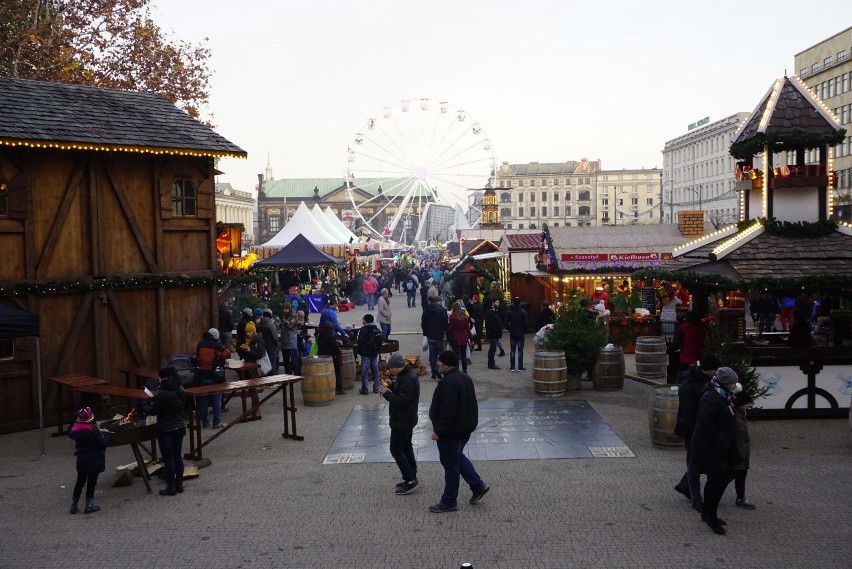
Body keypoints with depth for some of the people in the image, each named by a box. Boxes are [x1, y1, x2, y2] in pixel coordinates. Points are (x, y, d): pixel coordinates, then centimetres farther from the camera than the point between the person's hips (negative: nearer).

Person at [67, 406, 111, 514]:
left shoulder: (75, 429, -6)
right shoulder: (93, 430, -22)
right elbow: (103, 443, -19)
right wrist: (105, 433, -2)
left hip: (81, 461, 5)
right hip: (94, 462, -5)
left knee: (80, 482, 17)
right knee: (91, 483, 6)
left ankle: (73, 505, 24)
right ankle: (89, 506, 13)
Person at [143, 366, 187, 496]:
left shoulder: (163, 394, -21)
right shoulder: (180, 391, 3)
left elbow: (153, 411, -14)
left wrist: (145, 407, 6)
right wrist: (155, 400, 12)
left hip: (166, 431, -7)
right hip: (179, 428, 8)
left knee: (168, 459, 2)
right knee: (177, 456, 15)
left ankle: (171, 487, 9)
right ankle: (179, 484, 23)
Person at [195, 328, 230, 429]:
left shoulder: (200, 345, 2)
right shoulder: (217, 345, -11)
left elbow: (197, 356, 15)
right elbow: (227, 355, -5)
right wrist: (224, 348, 13)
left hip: (202, 375, 4)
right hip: (215, 376, -4)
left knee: (203, 399, 10)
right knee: (217, 399, 3)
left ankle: (204, 422, 14)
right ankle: (217, 422, 5)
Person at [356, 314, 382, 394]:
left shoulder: (363, 330, -12)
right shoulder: (377, 330, 8)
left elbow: (360, 342, -14)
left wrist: (359, 352, -5)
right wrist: (378, 350, 15)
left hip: (366, 354, -6)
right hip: (375, 353, 6)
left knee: (364, 371, -1)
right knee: (375, 370, 12)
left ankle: (364, 389, 0)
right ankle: (376, 388, 15)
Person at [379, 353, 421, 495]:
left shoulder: (407, 380, -25)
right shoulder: (407, 375, 8)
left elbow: (402, 401, -29)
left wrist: (387, 394, -22)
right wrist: (389, 389, 2)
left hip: (402, 422, -11)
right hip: (406, 420, 11)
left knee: (396, 450, -4)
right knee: (406, 447, 17)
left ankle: (410, 480, -2)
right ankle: (411, 478, 23)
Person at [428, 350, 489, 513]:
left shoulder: (448, 383, -25)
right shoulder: (465, 377, 6)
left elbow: (447, 412, -28)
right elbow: (471, 404, 15)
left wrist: (437, 430, -20)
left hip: (451, 431, -10)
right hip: (465, 427, 10)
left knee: (450, 464, 1)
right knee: (458, 458, 25)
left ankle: (449, 502, 12)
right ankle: (478, 486, 23)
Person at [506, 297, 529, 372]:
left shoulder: (509, 312, -2)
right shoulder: (523, 312, -10)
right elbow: (526, 323, -11)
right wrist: (524, 330, 4)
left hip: (512, 333, 2)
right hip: (520, 333, -2)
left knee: (512, 350, 8)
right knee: (520, 350, 2)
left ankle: (512, 367, 7)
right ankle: (520, 367, 0)